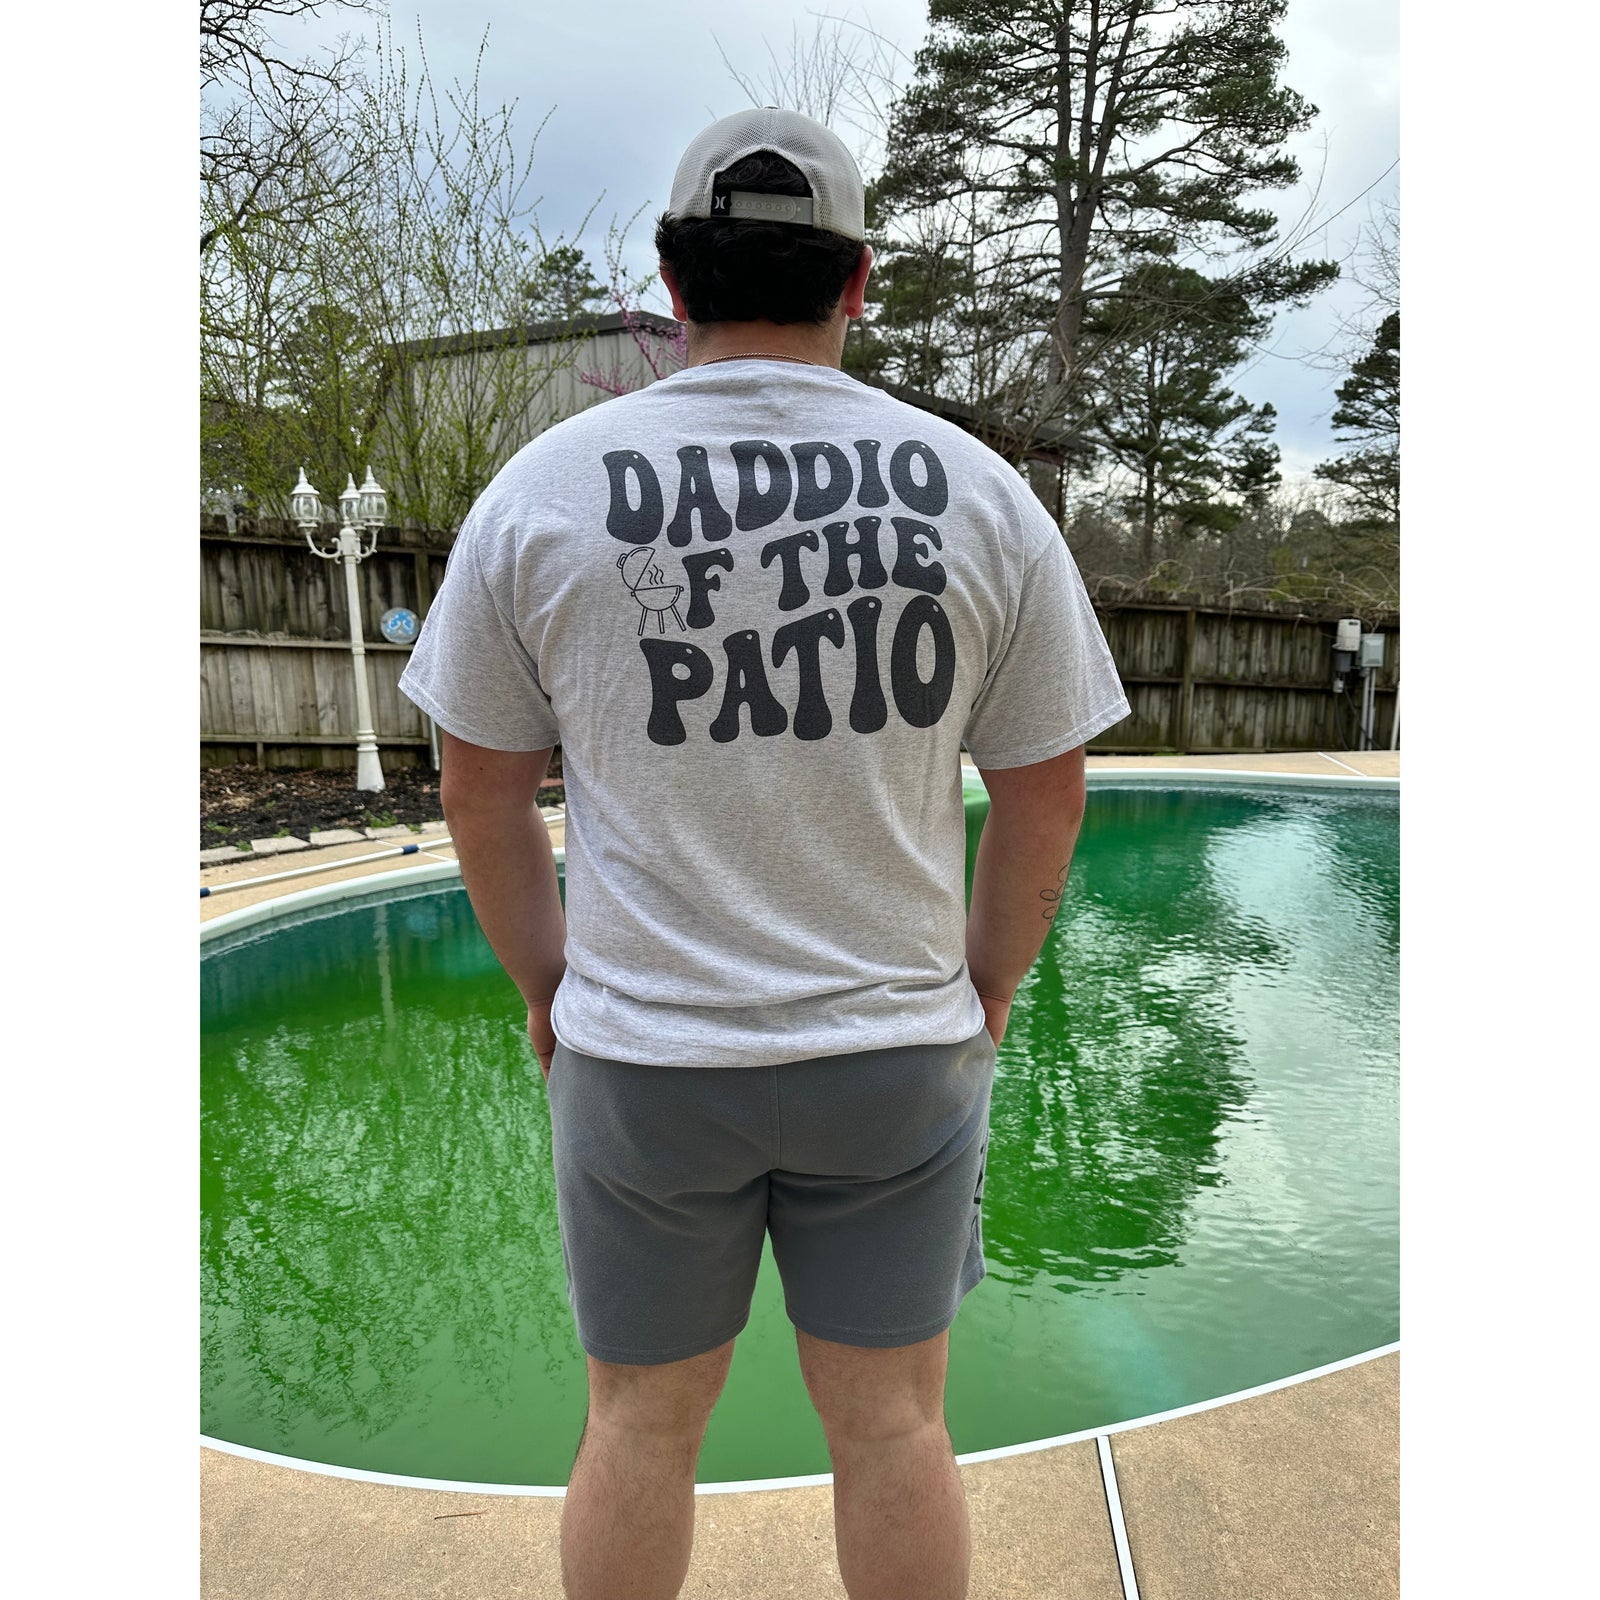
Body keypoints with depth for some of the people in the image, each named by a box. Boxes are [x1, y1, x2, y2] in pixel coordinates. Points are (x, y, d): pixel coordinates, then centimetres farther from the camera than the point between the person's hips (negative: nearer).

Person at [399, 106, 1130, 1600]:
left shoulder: (543, 486, -5)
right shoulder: (978, 489, -3)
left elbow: (479, 789, 0)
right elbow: (1045, 790, 0)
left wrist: (546, 987, 14)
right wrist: (984, 997, 13)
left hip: (639, 1050, 0)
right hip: (897, 1051, 1)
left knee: (641, 1420, 22)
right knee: (891, 1422, 21)